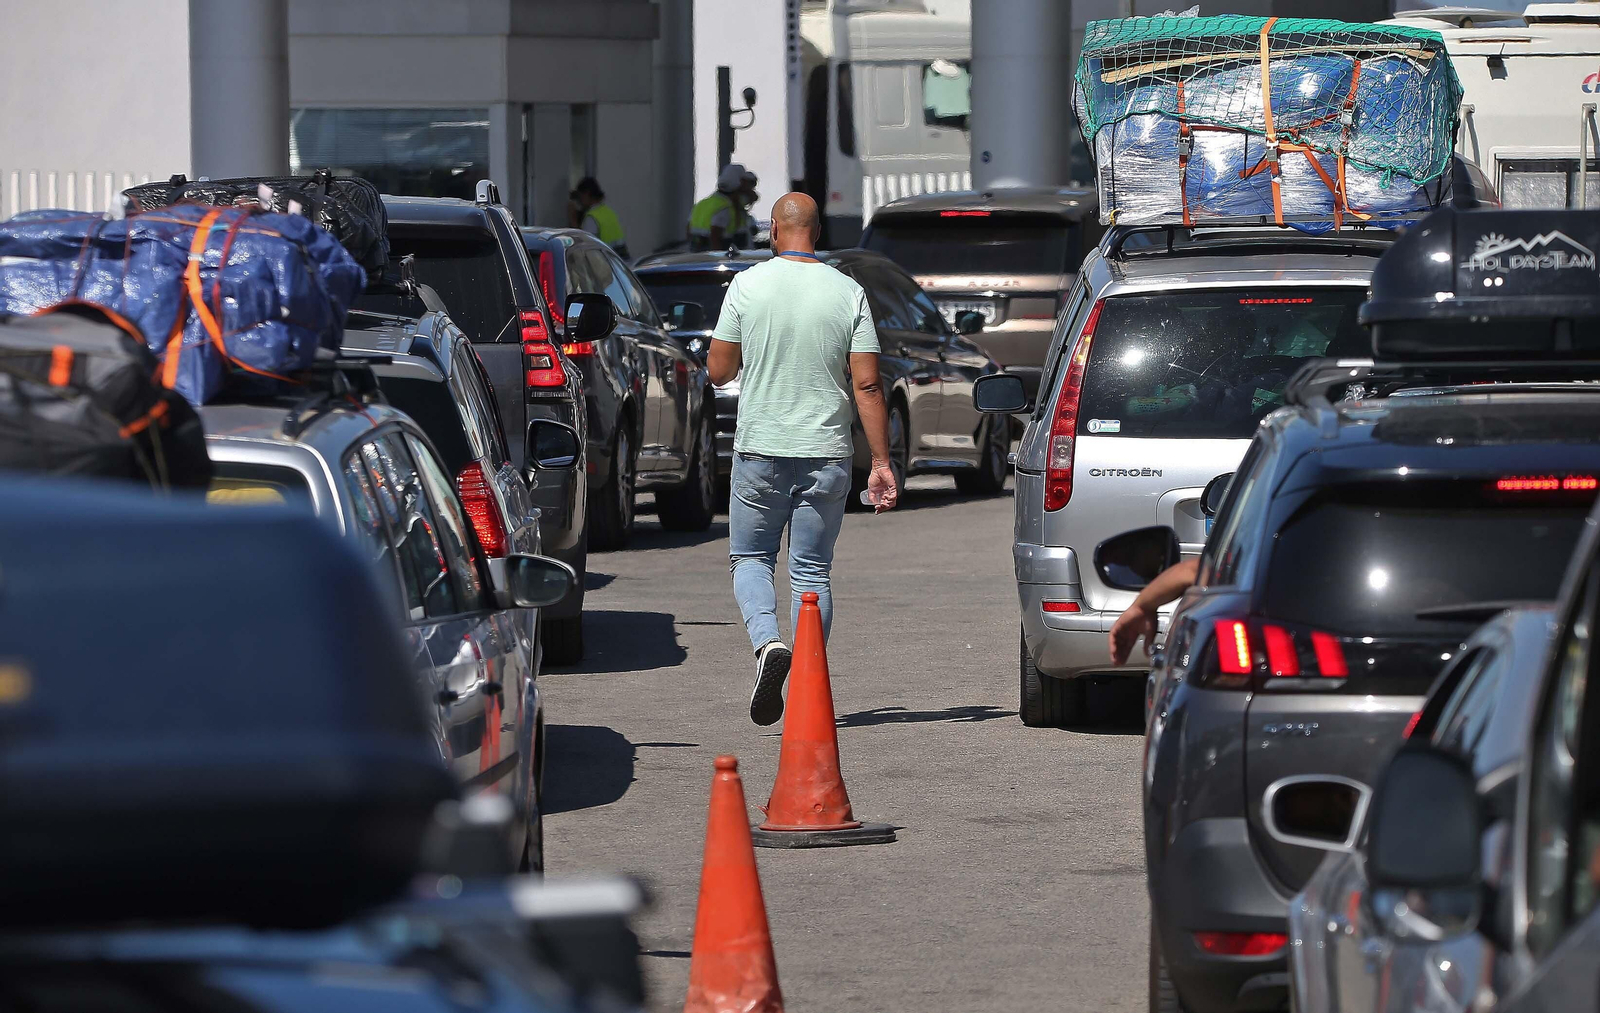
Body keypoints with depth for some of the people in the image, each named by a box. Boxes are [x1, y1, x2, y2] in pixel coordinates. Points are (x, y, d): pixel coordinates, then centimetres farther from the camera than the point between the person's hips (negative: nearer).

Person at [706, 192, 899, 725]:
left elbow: (718, 371, 1)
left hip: (760, 450, -1)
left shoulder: (747, 286, -5)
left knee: (750, 557, 13)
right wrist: (882, 463, -2)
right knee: (812, 571, 9)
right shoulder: (849, 294, -2)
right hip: (827, 454, 1)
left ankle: (768, 641, -14)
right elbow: (867, 386, -5)